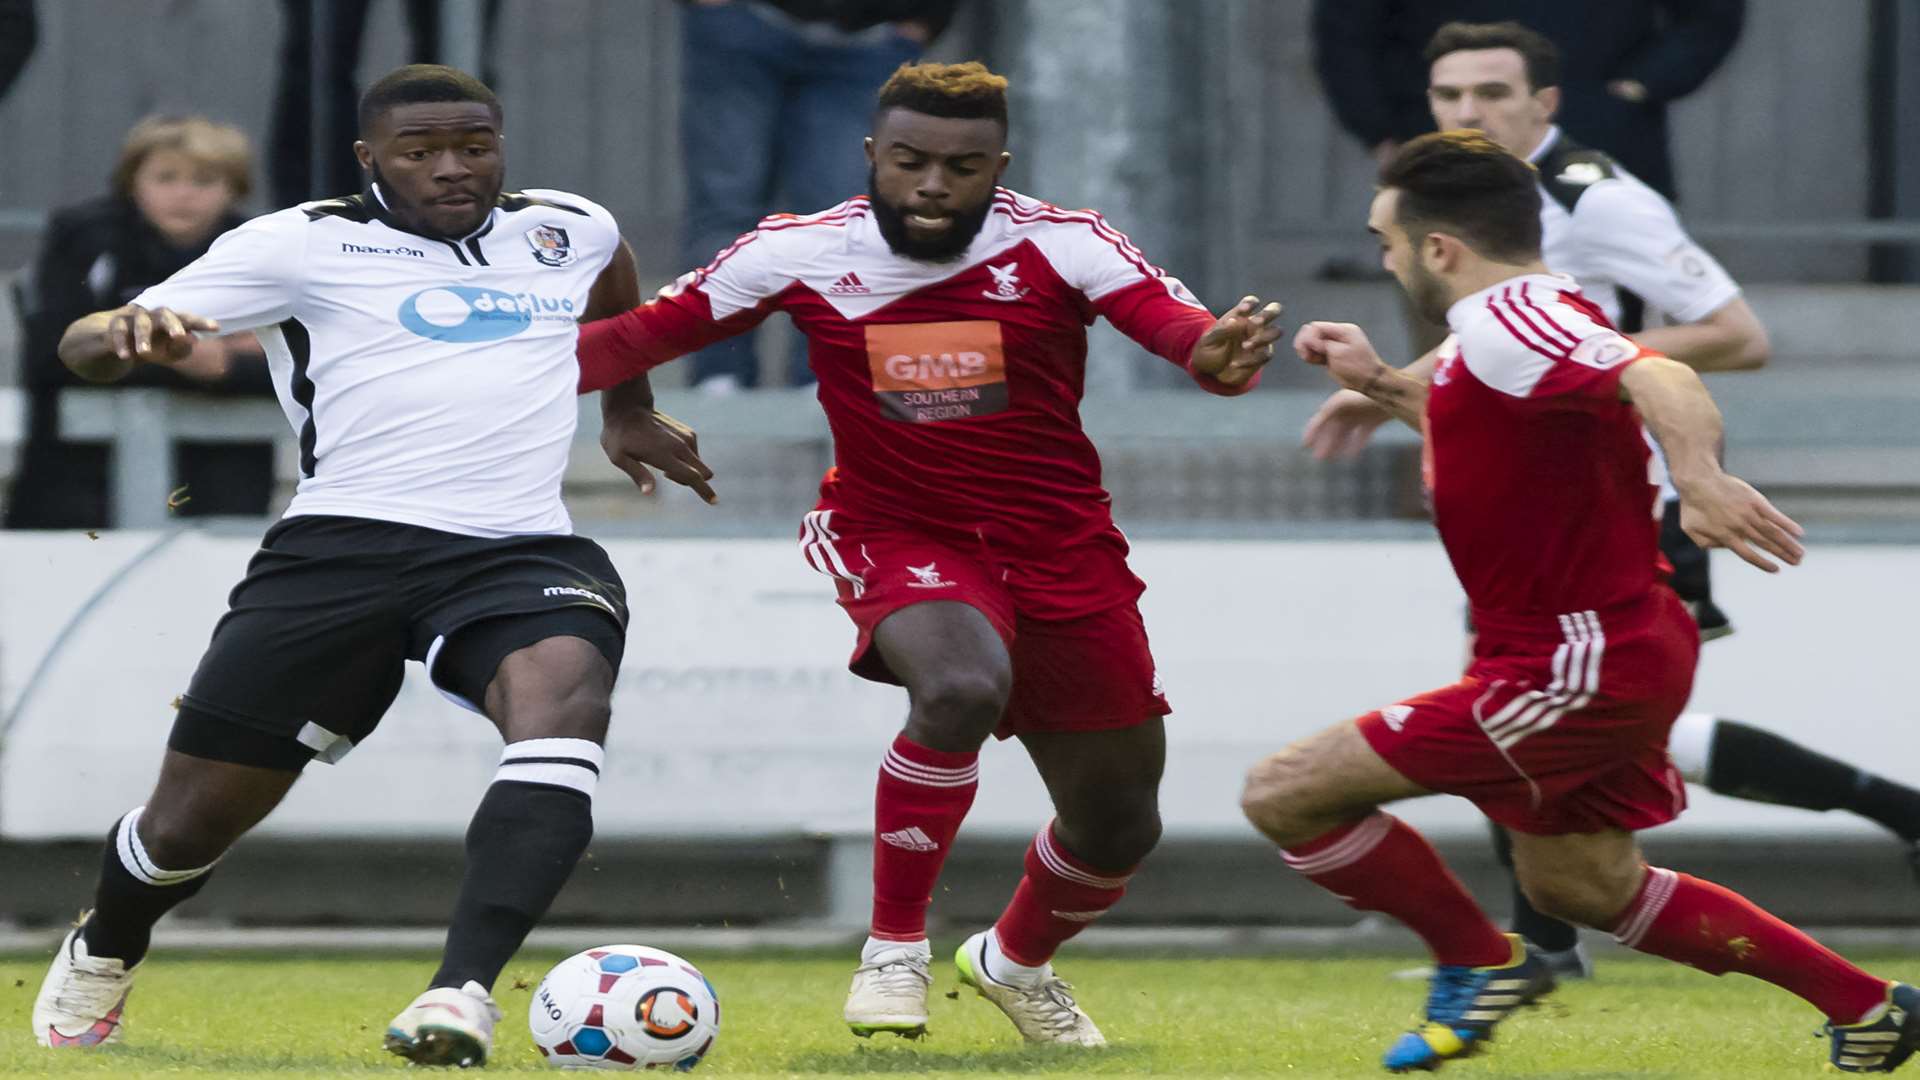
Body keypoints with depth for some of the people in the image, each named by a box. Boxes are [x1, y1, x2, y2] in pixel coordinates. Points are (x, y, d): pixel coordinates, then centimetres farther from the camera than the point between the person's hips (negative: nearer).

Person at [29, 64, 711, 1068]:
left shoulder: (572, 232, 16)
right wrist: (123, 333, -25)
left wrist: (631, 413, 51)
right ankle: (102, 956, 38)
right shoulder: (301, 244, 4)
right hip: (344, 541, -2)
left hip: (524, 551, 2)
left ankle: (462, 993, -44)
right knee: (192, 818, 1)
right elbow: (85, 344, -1)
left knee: (563, 692, -34)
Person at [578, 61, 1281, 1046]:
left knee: (1118, 827, 10)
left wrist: (1223, 353, -51)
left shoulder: (1061, 247, -13)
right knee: (961, 688, -36)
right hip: (899, 534, -2)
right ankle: (894, 948, -16)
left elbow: (1175, 325, -26)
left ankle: (1017, 962, 45)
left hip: (1060, 548, 2)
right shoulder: (803, 255, -11)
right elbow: (651, 333, -6)